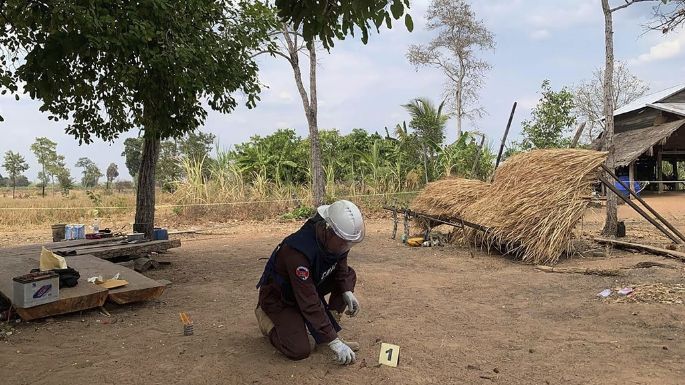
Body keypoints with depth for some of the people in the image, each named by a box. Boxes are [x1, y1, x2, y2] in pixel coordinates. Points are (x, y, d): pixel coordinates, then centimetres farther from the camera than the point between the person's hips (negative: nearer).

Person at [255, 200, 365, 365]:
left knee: (349, 275, -8)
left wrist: (347, 292, -15)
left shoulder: (336, 241, -16)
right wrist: (333, 341, -36)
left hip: (308, 285, 7)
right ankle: (267, 320, 5)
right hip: (278, 297, -7)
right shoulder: (298, 250, -39)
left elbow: (340, 267, 5)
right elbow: (309, 302, -38)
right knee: (300, 350, -22)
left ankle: (329, 324, -1)